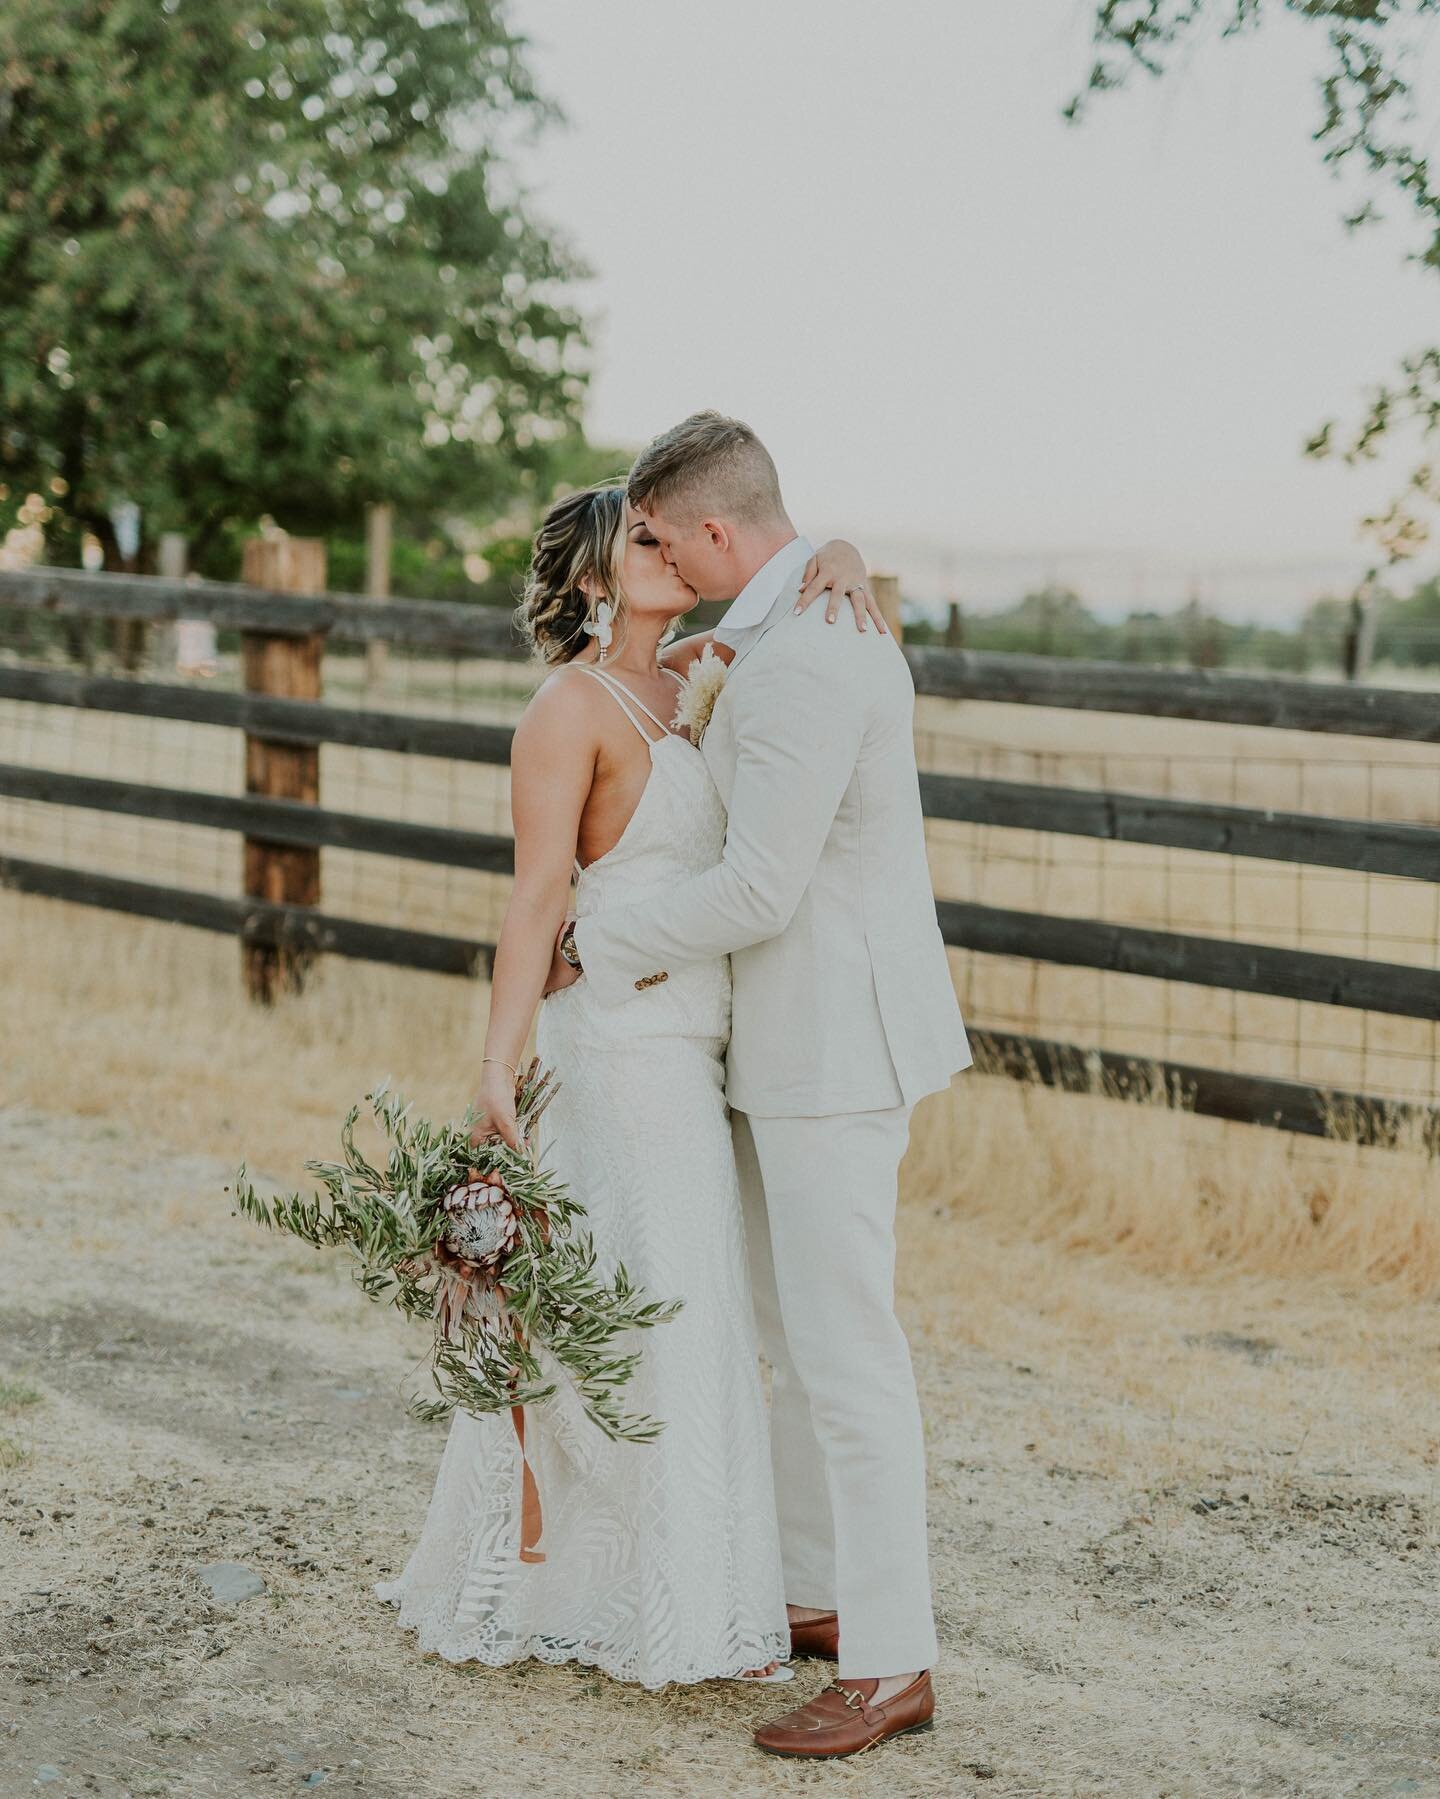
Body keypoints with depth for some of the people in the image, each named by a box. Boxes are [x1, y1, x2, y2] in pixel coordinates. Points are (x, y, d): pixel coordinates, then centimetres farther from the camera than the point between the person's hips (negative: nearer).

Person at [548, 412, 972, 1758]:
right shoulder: (824, 612, 11)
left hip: (832, 1050, -11)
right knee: (785, 1329, 18)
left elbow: (757, 890, -24)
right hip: (793, 1039, 11)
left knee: (843, 1350, -4)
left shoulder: (801, 662, -22)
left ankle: (889, 1663, 4)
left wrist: (596, 949, -11)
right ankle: (819, 1592, 30)